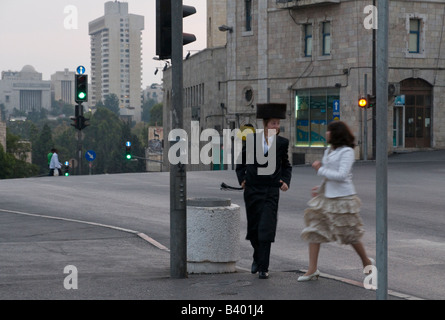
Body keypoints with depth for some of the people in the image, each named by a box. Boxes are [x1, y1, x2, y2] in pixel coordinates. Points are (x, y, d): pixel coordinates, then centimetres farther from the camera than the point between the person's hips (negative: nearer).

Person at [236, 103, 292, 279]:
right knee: (253, 227, 9)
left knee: (266, 228, -10)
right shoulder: (251, 139, 1)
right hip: (252, 190, 1)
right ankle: (258, 256, 36)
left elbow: (286, 165, 15)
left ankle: (263, 267, -6)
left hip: (271, 192, -1)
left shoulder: (282, 142, 2)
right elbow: (241, 161, 14)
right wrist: (242, 178, 2)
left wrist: (286, 181, -1)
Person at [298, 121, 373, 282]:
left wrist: (320, 170, -16)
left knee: (349, 234, 3)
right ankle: (312, 270, -1)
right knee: (314, 230, -2)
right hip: (326, 197, 8)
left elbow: (341, 175, -21)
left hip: (342, 197, -8)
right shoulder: (329, 151, 13)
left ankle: (367, 262, 25)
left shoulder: (347, 152, -12)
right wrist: (320, 188, 15)